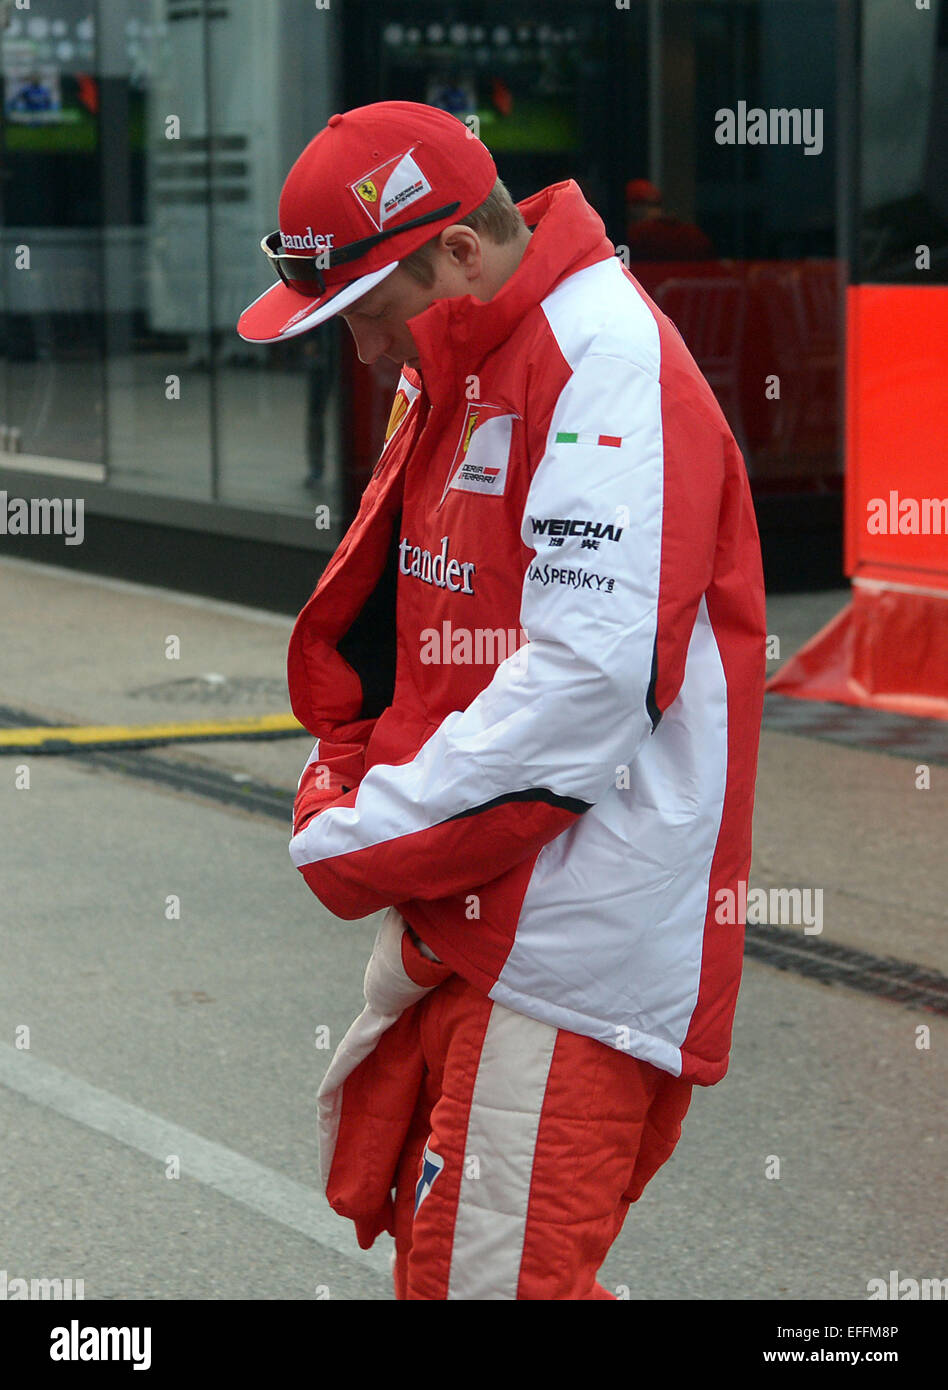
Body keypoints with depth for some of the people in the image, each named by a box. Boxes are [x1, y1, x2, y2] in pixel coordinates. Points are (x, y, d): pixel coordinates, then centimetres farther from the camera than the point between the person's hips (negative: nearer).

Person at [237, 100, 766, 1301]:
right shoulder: (454, 378, 13)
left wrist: (367, 839, -20)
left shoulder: (609, 367, -18)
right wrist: (344, 780, 0)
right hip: (453, 903, 10)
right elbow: (391, 631, 19)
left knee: (487, 1273, -10)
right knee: (384, 1189, 18)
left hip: (577, 921, -10)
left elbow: (590, 672, -26)